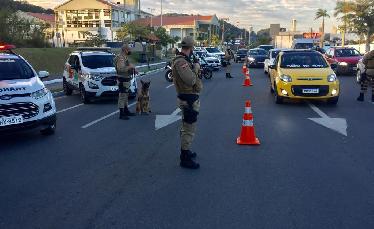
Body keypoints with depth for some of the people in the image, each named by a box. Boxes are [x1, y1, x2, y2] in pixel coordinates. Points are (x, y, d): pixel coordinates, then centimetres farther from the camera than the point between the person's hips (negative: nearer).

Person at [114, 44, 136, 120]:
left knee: (126, 96, 19)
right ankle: (121, 114, -5)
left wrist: (132, 69, 13)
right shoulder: (120, 58, -19)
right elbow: (120, 69, -32)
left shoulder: (125, 57, 15)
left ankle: (126, 111, 31)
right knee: (122, 97, -7)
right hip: (123, 80, -11)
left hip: (127, 79, 11)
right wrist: (130, 67, -25)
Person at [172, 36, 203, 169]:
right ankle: (185, 159, 5)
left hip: (188, 99, 11)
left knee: (186, 128, 23)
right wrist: (195, 68, -16)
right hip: (189, 100, -11)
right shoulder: (181, 62, -22)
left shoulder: (183, 60, 11)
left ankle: (185, 151, 38)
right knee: (189, 130, -4)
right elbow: (190, 80, -30)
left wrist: (195, 68, 10)